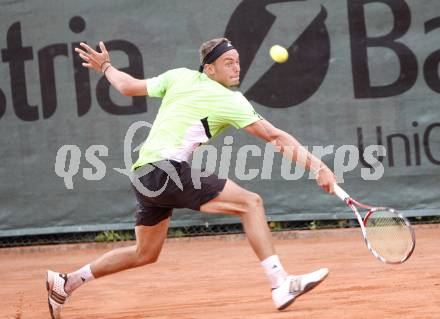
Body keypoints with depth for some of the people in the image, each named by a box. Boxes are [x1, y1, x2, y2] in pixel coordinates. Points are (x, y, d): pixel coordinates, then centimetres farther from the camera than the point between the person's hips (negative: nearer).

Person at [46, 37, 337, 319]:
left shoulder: (180, 77, 14)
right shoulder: (231, 102, -4)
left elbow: (128, 86, 22)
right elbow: (275, 136, -7)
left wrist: (106, 66, 42)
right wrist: (318, 166, -8)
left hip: (143, 176, 9)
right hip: (166, 168, -9)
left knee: (146, 254, 23)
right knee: (250, 203, -14)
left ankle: (66, 283, 28)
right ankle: (280, 285, -26)